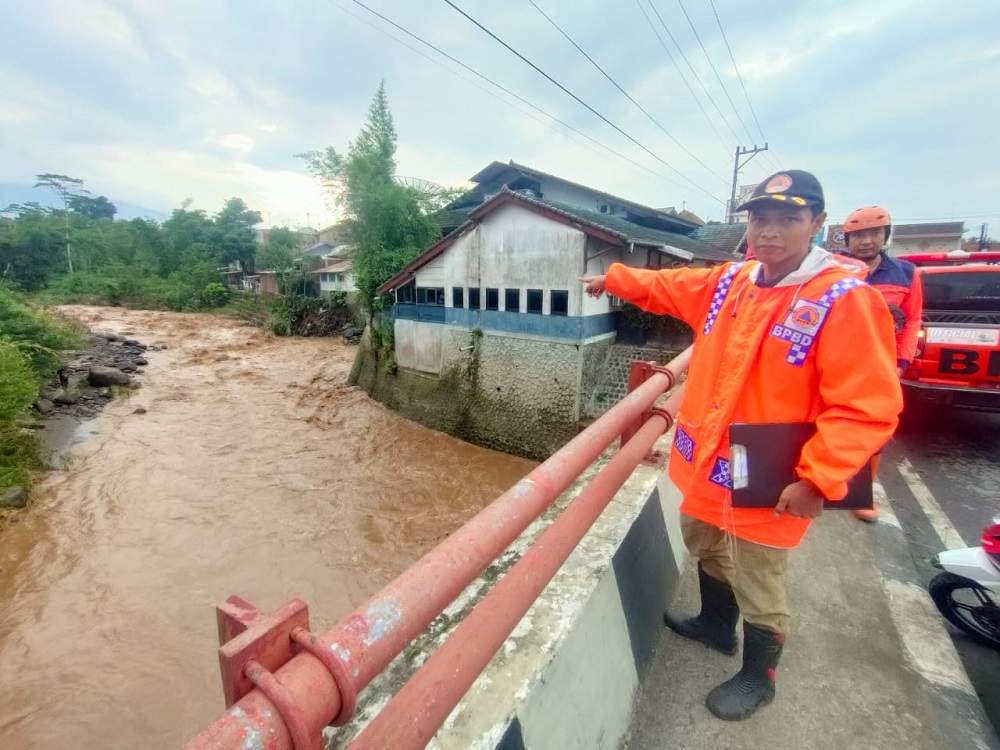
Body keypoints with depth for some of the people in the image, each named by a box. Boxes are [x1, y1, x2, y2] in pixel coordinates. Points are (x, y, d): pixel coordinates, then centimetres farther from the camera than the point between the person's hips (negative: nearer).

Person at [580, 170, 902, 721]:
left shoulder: (844, 301, -18)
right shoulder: (729, 282, 2)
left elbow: (867, 408, -19)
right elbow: (666, 287, 19)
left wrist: (817, 480, -24)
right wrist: (613, 279, 27)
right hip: (705, 464, 7)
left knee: (757, 588, 14)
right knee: (706, 549, 28)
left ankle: (758, 677, 42)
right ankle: (716, 625, 56)